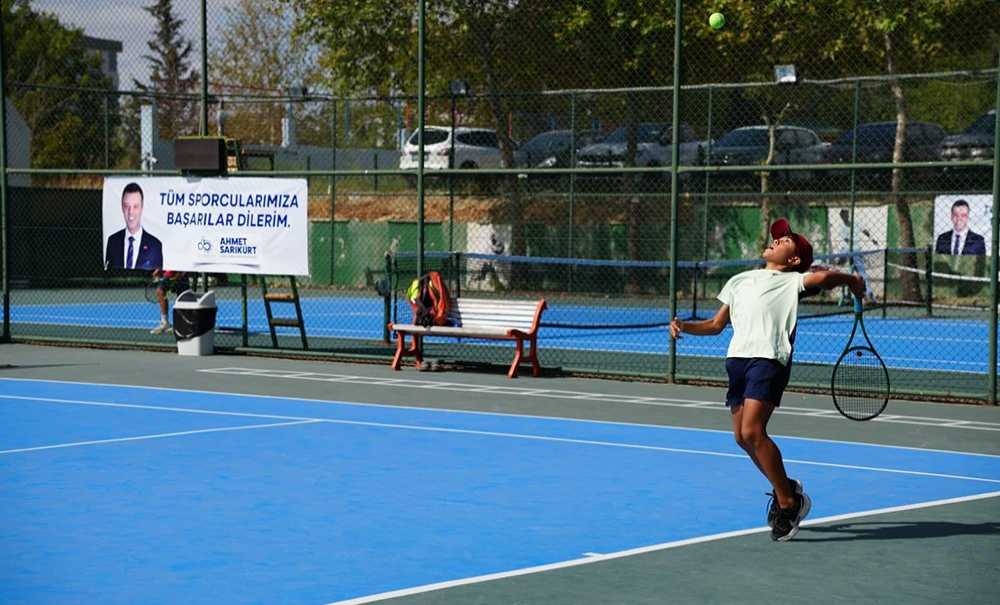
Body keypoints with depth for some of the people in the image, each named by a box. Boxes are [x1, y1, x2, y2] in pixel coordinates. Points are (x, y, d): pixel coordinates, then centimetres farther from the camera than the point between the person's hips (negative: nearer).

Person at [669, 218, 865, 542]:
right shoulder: (740, 281, 27)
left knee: (752, 432, -17)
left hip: (769, 360, -7)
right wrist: (684, 326, 13)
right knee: (742, 436, 6)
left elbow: (822, 277, -13)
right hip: (738, 358, 7)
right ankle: (786, 490, 27)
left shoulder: (792, 281, 8)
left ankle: (788, 502, -3)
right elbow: (716, 324, 27)